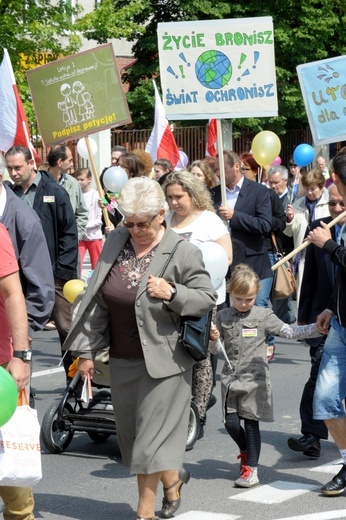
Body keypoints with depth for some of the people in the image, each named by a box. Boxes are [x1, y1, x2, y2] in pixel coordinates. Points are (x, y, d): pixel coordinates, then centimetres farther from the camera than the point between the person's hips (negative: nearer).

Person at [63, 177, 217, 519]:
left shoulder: (182, 252, -10)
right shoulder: (115, 243, 4)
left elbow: (207, 298, -6)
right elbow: (97, 301, 9)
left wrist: (171, 293, -23)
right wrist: (87, 350, 8)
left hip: (162, 359, -6)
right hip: (122, 360, 6)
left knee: (151, 435, -2)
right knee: (130, 433, 15)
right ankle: (172, 477, 38)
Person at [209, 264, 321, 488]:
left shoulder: (264, 316, -1)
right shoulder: (223, 317, 6)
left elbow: (289, 331, -5)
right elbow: (216, 349, 9)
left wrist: (317, 329, -16)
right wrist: (214, 339, -14)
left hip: (255, 379, -3)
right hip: (231, 378, 3)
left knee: (251, 423, -1)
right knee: (231, 423, 1)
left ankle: (251, 469, 7)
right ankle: (246, 451, 31)